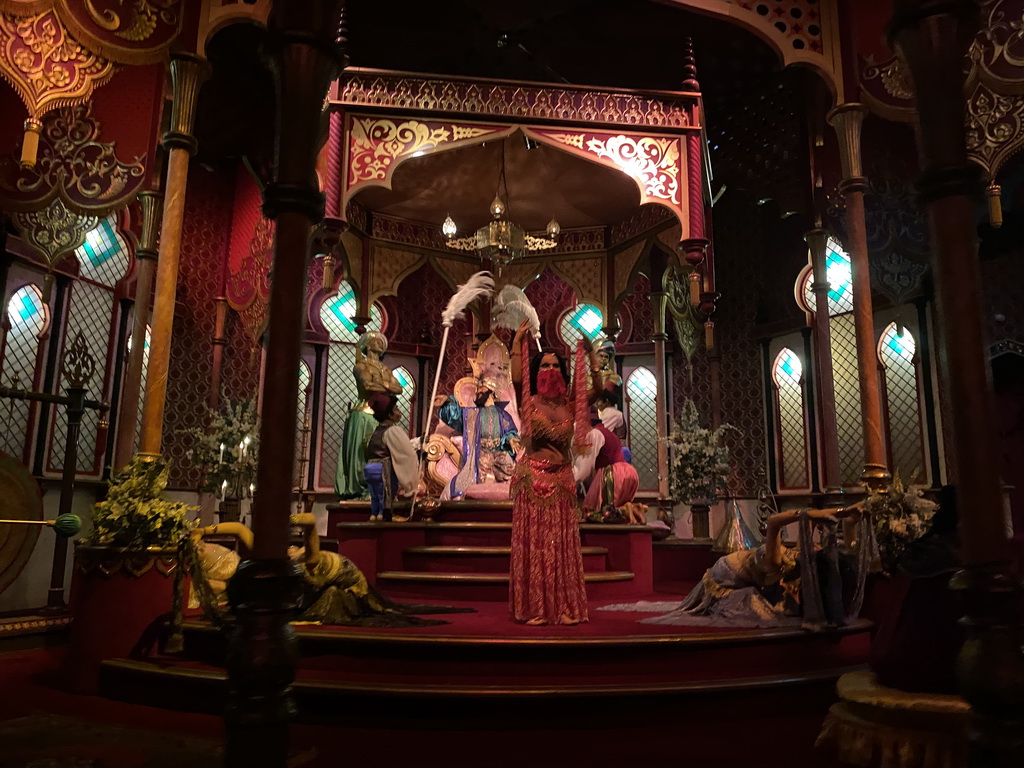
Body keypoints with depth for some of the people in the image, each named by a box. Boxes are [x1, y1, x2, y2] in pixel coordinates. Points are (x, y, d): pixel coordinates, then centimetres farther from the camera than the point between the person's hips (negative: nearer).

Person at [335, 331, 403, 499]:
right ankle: (362, 490, -6)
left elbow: (399, 389, 8)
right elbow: (367, 384, -15)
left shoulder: (386, 370, 21)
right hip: (365, 414, -6)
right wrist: (387, 386, -2)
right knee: (364, 451, -8)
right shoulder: (361, 366, 4)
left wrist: (381, 384, -5)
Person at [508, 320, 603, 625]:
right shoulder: (530, 403, -1)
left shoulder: (570, 405, 7)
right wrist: (517, 342, -17)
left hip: (562, 480, 3)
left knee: (562, 545, 6)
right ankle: (534, 609, 7)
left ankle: (565, 608, 13)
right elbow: (516, 379, -19)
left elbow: (597, 388, -2)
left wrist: (590, 354, -3)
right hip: (532, 478, -3)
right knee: (533, 544, 0)